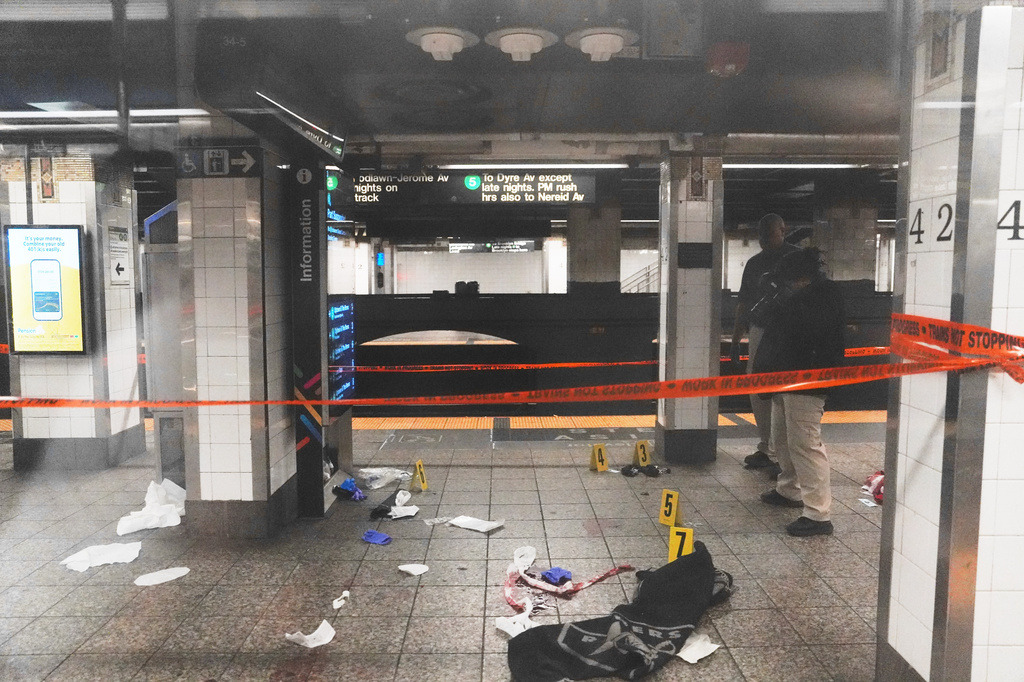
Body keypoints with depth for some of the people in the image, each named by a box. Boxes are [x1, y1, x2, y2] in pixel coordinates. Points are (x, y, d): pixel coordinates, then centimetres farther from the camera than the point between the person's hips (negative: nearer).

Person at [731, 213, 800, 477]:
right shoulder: (754, 263, 16)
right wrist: (735, 341, 16)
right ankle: (765, 449, 21)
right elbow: (744, 304, 18)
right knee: (757, 392, 10)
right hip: (758, 330, 7)